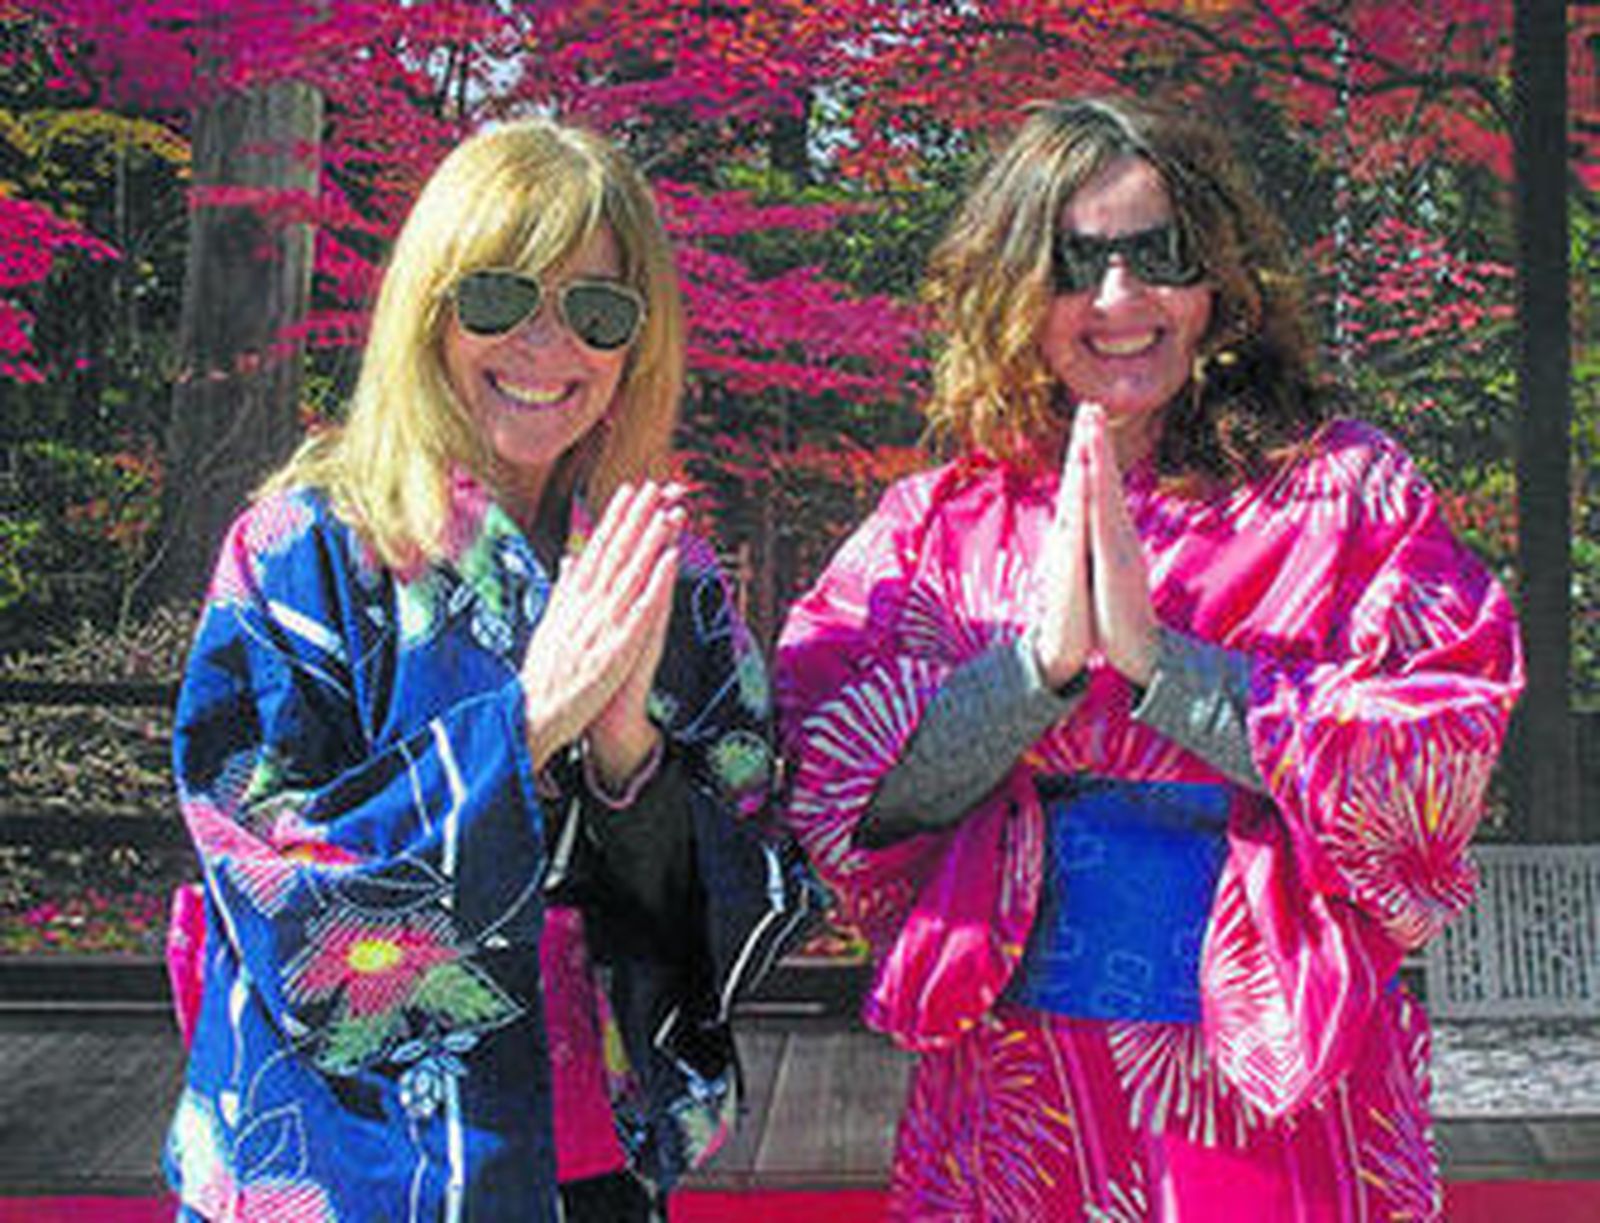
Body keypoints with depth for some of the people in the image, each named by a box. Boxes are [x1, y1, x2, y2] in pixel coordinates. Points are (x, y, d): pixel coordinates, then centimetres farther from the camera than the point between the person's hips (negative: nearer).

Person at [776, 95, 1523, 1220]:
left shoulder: (1344, 487, -1)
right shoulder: (940, 522, 3)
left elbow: (1441, 770, -12)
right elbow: (841, 796, -6)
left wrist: (1153, 654, -20)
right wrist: (1044, 657, -20)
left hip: (1283, 1096, -1)